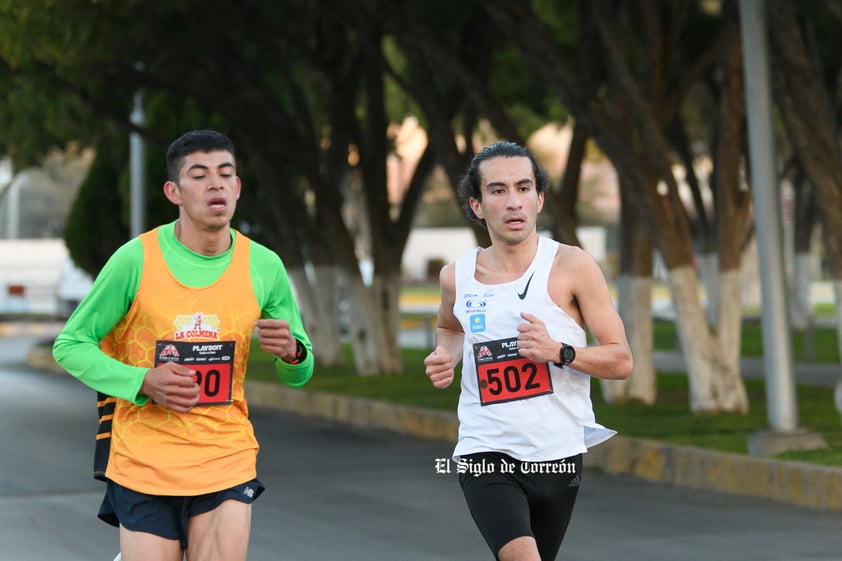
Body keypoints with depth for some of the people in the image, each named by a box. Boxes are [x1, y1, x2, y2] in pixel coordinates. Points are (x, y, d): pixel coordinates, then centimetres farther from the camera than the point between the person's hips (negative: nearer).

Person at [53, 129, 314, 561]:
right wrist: (143, 382, -17)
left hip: (227, 464, 2)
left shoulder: (265, 267, 0)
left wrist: (291, 351, -15)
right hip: (143, 464, -2)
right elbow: (70, 345, -2)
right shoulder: (135, 260, -8)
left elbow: (298, 375, 9)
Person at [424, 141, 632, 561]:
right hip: (484, 452, 0)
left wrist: (557, 351, -21)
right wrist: (446, 357, 5)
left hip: (557, 457, 1)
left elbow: (621, 361, -5)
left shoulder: (572, 267, -6)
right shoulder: (456, 277, 2)